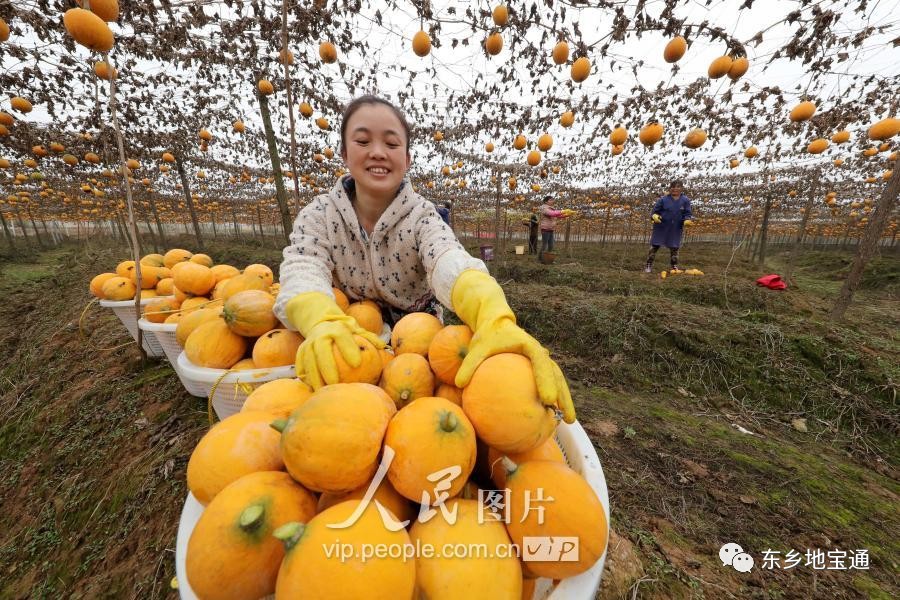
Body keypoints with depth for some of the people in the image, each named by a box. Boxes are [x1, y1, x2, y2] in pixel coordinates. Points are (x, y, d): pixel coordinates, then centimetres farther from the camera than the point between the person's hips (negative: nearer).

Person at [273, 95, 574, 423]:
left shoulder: (421, 215, -13)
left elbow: (452, 266, -34)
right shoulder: (319, 215, -8)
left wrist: (496, 321, -55)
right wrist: (324, 322, -50)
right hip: (349, 344, 2)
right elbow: (302, 275, -26)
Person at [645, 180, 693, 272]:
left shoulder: (685, 200, -3)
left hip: (676, 229, 2)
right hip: (661, 227, -2)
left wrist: (687, 221, -19)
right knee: (654, 245, 0)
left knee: (674, 247, 9)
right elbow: (654, 211, -3)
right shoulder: (663, 199, -8)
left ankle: (675, 265, 22)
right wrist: (655, 216, -25)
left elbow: (687, 214, 1)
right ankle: (648, 265, 8)